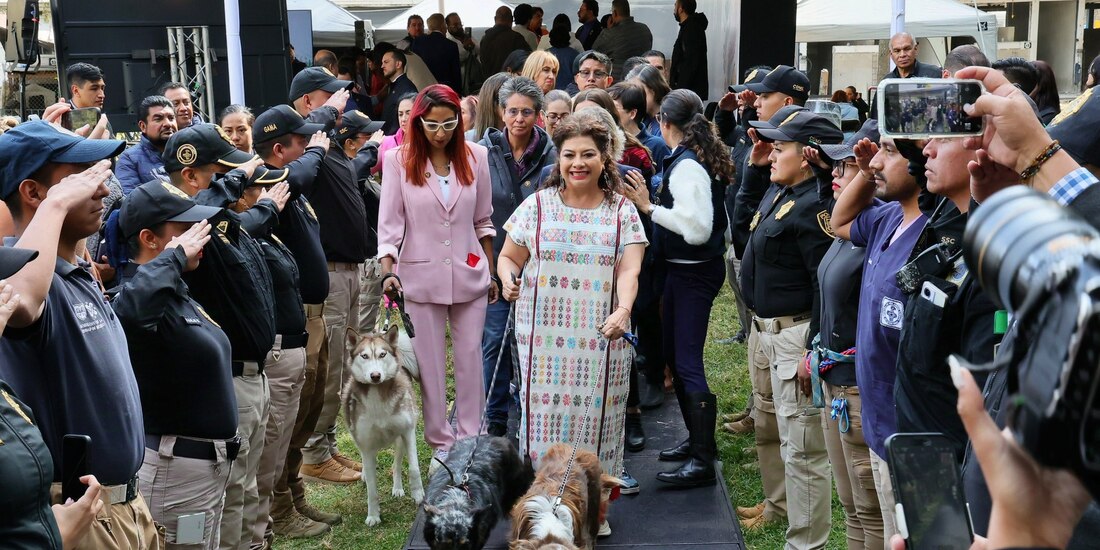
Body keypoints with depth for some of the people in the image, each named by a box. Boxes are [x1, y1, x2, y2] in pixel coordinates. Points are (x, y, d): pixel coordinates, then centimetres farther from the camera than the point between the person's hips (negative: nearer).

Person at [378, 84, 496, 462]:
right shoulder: (399, 160, -5)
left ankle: (470, 437, 18)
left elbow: (483, 220, 8)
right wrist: (388, 271, -17)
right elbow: (389, 221, -5)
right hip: (421, 276, -1)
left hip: (469, 275, 2)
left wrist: (491, 271, 10)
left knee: (470, 357, 6)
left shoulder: (474, 157, 1)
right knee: (430, 361, 7)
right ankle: (440, 440, 19)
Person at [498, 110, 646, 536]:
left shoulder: (622, 212, 4)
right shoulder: (537, 205, 5)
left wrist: (622, 311, -25)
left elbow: (629, 271, -6)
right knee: (546, 416, 1)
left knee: (595, 417, 3)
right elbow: (508, 257, 9)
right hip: (544, 337, 0)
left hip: (602, 339, 0)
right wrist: (508, 279, -15)